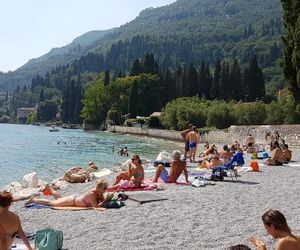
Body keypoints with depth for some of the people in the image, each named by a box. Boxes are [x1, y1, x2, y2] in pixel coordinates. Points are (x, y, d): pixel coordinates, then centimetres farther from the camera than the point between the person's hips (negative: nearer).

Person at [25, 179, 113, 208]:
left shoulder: (100, 194, -13)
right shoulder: (92, 194, -37)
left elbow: (102, 201, -5)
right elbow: (96, 206, -44)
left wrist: (107, 199, -25)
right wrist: (106, 199, -43)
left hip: (77, 197, 7)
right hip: (72, 201, -7)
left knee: (59, 199, 34)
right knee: (51, 203, 9)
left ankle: (49, 188, 54)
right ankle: (33, 199, 26)